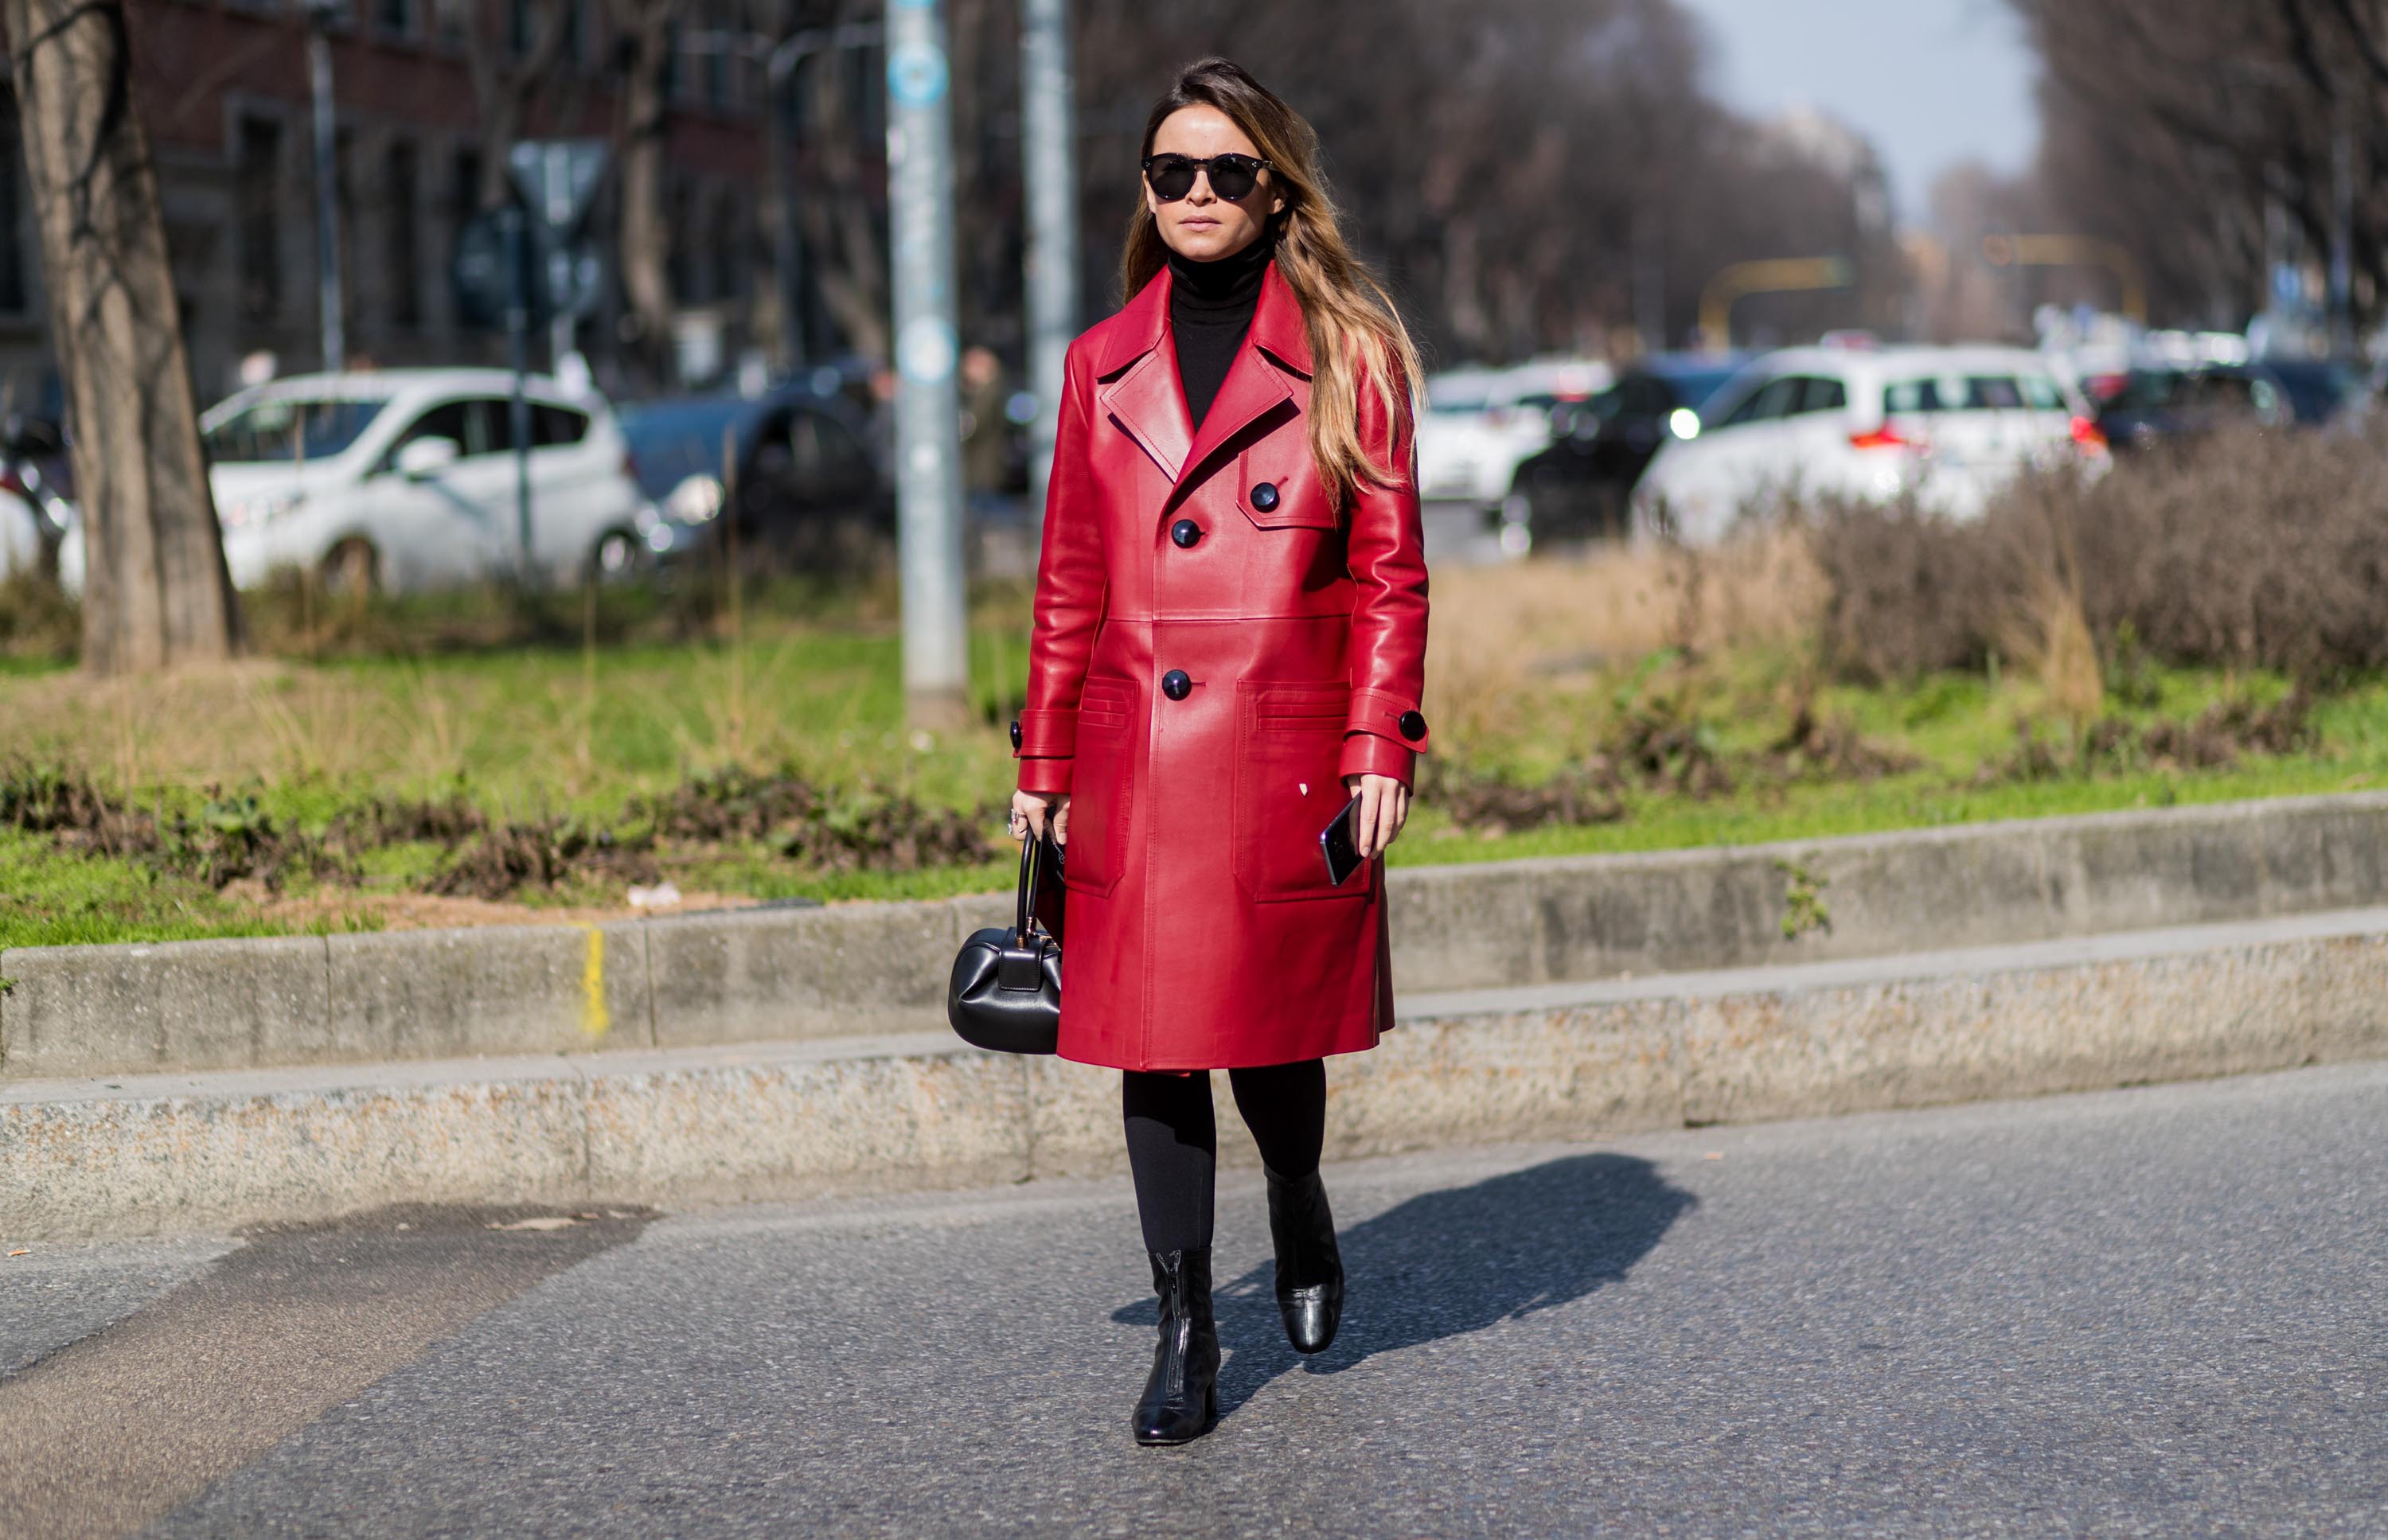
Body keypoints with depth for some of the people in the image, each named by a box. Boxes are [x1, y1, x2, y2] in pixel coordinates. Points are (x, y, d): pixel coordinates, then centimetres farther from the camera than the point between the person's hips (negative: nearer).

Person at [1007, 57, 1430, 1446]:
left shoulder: (1347, 357, 2)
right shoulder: (1106, 366, 10)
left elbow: (1389, 575, 1)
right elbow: (1071, 583, 13)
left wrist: (1382, 750, -8)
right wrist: (1043, 767, 11)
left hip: (1285, 759, -2)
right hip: (1135, 761, 3)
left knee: (1269, 1032, 4)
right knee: (1154, 1039, 1)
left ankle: (1302, 1218, 36)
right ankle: (1186, 1330, 11)